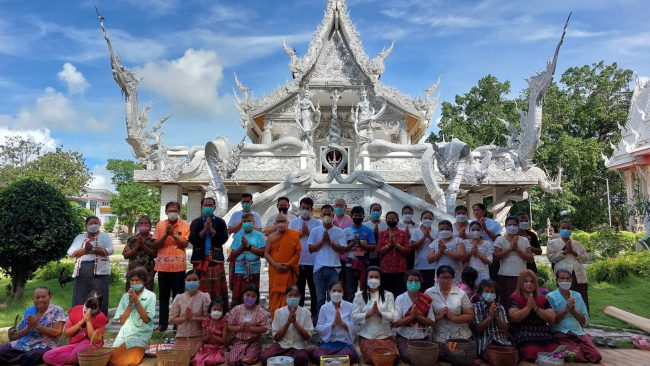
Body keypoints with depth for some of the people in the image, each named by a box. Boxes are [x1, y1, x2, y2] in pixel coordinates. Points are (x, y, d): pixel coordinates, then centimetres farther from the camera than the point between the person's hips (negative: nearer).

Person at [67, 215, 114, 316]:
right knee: (79, 300, 1)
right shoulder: (79, 237, 16)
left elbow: (110, 250, -7)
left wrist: (93, 249, -17)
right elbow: (70, 253, 5)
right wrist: (85, 250, -11)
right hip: (81, 272, 3)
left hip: (99, 271, -3)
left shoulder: (105, 236, 8)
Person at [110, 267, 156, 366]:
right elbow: (122, 321, 4)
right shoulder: (125, 296, 9)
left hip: (140, 335, -4)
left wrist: (136, 301, -13)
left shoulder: (150, 296, -3)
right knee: (112, 358, -10)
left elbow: (146, 319, -10)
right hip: (124, 333, 4)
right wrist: (130, 303, -7)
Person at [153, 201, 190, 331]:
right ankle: (163, 323, 18)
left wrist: (173, 234, -18)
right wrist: (165, 234, -15)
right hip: (163, 265, 2)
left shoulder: (185, 225, -1)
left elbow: (185, 244, -8)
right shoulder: (160, 225, 5)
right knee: (163, 296, 9)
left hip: (178, 265, -2)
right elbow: (155, 245, 0)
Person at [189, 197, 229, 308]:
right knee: (200, 291, 0)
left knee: (218, 290, -2)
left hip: (216, 259, 0)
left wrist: (211, 229, -12)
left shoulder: (220, 222, 8)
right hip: (200, 259, 0)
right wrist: (204, 230, -13)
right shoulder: (195, 222, 10)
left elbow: (224, 239, -4)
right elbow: (192, 239, -3)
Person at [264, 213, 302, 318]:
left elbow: (298, 252, 1)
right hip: (275, 270, 1)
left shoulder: (294, 235, 3)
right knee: (275, 295, 1)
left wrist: (289, 264, -11)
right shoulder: (271, 237, 8)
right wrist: (276, 265, -11)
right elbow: (266, 253, 3)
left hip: (289, 271, -1)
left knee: (288, 296, -1)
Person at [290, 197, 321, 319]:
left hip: (313, 262, -1)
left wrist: (308, 232, -9)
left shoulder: (317, 223, 6)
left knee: (314, 290, 5)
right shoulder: (294, 222, 9)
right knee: (299, 290, 8)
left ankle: (314, 314, 16)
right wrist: (301, 233, -8)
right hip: (298, 261, 1)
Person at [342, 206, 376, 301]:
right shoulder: (347, 231, 5)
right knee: (350, 291, 2)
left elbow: (372, 247, -2)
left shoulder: (368, 230, 4)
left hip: (364, 264, 0)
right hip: (350, 265, 0)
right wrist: (353, 242, -12)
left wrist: (360, 243, -14)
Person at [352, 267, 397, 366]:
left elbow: (392, 316, -5)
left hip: (385, 336, 1)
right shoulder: (359, 296, 3)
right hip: (367, 336, -1)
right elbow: (354, 317, -5)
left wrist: (380, 313, -23)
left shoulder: (388, 295, 5)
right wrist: (369, 313, -19)